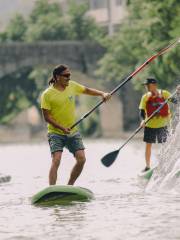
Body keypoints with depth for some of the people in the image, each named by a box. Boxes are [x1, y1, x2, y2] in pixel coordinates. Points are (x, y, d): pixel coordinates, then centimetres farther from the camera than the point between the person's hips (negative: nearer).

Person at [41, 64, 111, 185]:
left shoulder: (72, 86, 4)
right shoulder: (47, 95, -12)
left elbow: (87, 90, 18)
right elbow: (46, 116, -12)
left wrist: (103, 94, 4)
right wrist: (62, 128, -21)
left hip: (73, 131, 5)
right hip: (56, 133, -5)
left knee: (81, 159, -4)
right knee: (56, 160, -19)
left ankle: (69, 186, 15)